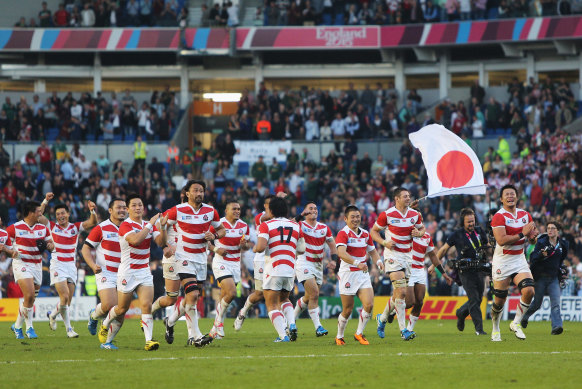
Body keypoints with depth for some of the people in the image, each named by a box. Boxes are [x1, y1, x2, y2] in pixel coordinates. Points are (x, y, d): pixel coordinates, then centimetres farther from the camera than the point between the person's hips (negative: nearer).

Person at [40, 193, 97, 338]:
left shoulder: (76, 227, 5)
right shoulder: (52, 226, 2)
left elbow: (92, 222, -6)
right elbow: (38, 216, -7)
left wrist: (92, 211, -25)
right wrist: (45, 201, -15)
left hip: (71, 265, 3)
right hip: (57, 265, -3)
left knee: (68, 301, 2)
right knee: (65, 297, -15)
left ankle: (53, 315, 27)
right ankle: (68, 328, -1)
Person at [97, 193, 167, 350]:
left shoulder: (148, 225, 9)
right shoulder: (125, 226, -12)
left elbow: (161, 242, -1)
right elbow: (135, 240, -30)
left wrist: (162, 227, -18)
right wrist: (150, 224, -25)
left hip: (144, 272, 5)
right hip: (127, 272, -5)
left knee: (147, 306, -13)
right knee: (122, 309, 7)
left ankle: (149, 340, -21)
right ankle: (105, 326, 37)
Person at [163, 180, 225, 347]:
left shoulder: (210, 211, 4)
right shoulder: (178, 210, -8)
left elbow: (222, 230, 16)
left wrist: (214, 236, -6)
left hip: (201, 258, 5)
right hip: (184, 257, -5)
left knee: (192, 298, 9)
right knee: (193, 295, -18)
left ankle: (170, 321, 34)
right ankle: (195, 335, -13)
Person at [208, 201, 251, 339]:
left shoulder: (244, 226, 6)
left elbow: (248, 245, 17)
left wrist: (244, 244, -7)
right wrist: (216, 249, -17)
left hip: (235, 264, 6)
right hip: (221, 264, -6)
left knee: (224, 298, 8)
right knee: (231, 293, -21)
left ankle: (215, 330, 19)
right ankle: (219, 323, -1)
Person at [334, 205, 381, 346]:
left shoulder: (365, 234, 11)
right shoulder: (343, 234, -11)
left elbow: (372, 251, 25)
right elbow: (341, 253, -27)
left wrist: (378, 261, 3)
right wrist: (357, 263, -40)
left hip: (363, 274, 5)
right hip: (347, 275, -5)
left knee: (369, 305, -10)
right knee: (348, 310, 0)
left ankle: (359, 334, 8)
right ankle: (339, 337, 21)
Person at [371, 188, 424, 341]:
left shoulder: (415, 214, 4)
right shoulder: (387, 214, -9)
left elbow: (422, 228, 19)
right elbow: (374, 231, 1)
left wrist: (418, 233, -5)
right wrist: (384, 242, -16)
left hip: (407, 255, 6)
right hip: (392, 255, -6)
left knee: (398, 293, 10)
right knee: (401, 292, -17)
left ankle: (382, 318, 36)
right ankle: (403, 330, -15)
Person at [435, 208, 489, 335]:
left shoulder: (479, 231, 9)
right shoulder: (457, 235, -1)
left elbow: (488, 246, 25)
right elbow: (444, 249, 9)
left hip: (479, 270, 4)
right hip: (466, 271, -4)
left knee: (478, 300, 7)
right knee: (474, 299, -11)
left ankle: (461, 313, 35)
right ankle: (479, 328, -8)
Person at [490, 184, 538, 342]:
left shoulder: (525, 215, 9)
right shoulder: (499, 217, -11)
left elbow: (532, 241, 16)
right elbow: (501, 240, -23)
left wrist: (533, 236, -8)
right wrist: (522, 234, -21)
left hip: (519, 260, 5)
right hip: (502, 262, -5)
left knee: (529, 291, -16)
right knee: (499, 300, 0)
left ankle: (516, 323, 3)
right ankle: (495, 329, 25)